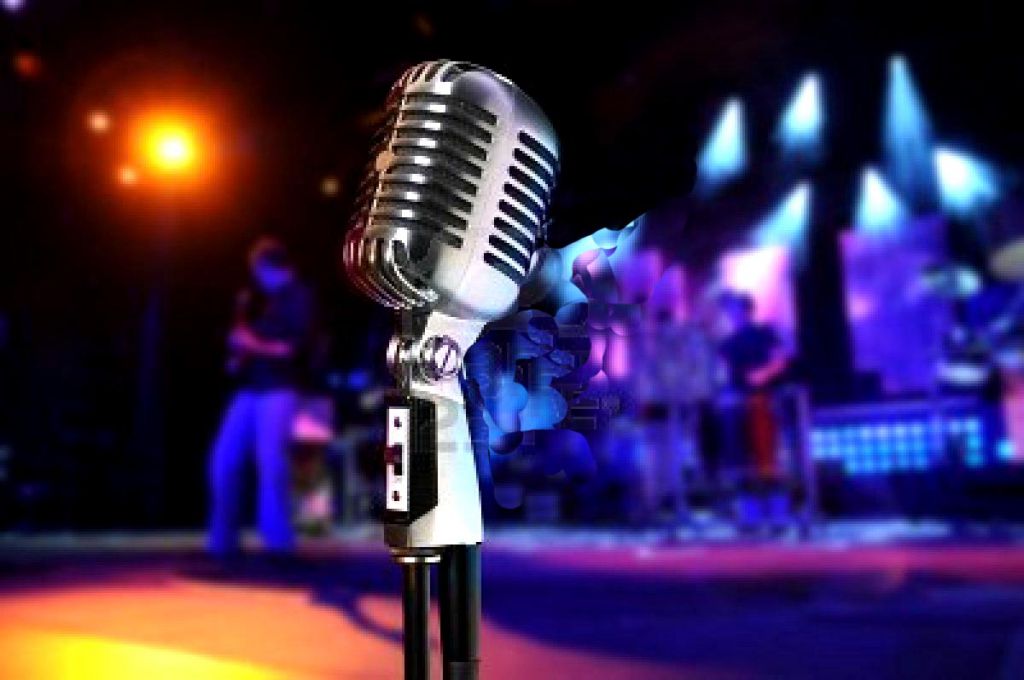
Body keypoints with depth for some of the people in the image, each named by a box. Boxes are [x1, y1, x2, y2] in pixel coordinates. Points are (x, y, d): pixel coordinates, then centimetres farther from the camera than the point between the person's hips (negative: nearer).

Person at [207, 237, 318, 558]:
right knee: (224, 460, 1)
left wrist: (257, 346, -13)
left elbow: (297, 346, -11)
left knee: (270, 461, -18)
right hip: (249, 390, 8)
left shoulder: (299, 297, 0)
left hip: (280, 390, -8)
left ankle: (278, 539, -11)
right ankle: (223, 539, 9)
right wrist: (237, 355, 4)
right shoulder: (260, 301, 23)